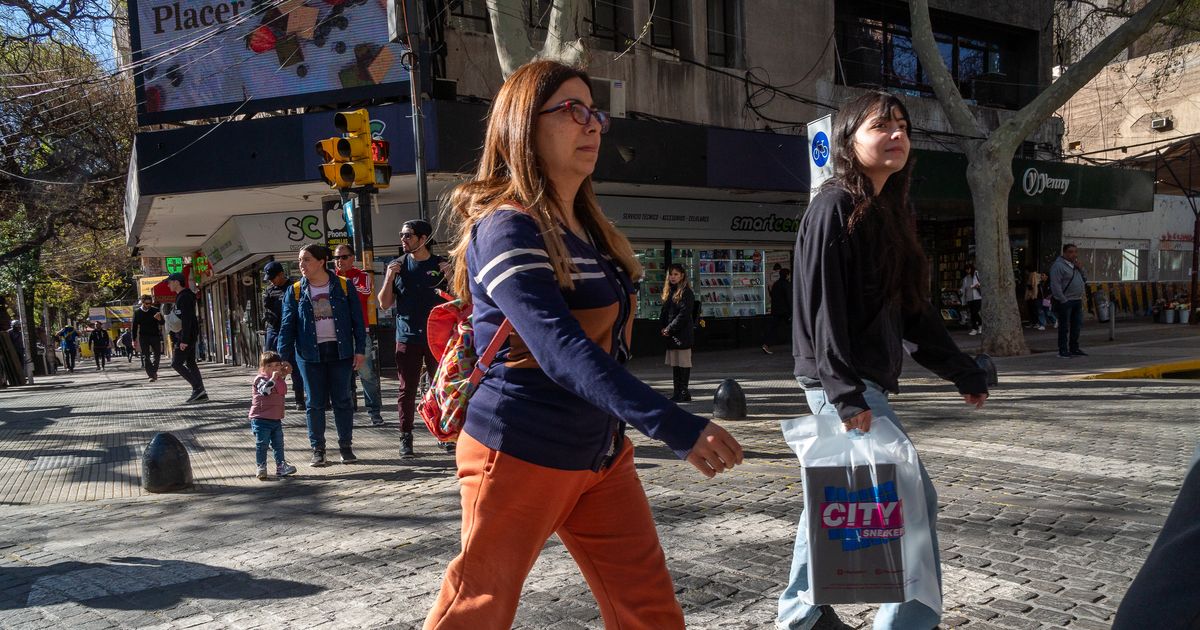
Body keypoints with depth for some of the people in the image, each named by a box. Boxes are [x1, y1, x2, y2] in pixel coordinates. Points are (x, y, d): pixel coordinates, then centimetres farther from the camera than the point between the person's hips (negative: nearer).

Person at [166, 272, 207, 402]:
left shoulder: (185, 297, -15)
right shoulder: (180, 296, 18)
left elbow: (187, 320, -22)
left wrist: (184, 340, -25)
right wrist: (175, 340, 23)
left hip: (186, 335, -10)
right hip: (189, 336, 10)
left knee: (176, 363, -8)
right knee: (190, 363, 8)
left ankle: (198, 388, -11)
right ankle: (201, 393, 6)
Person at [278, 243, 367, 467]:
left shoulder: (343, 286, 0)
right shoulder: (295, 292, 2)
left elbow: (357, 320, 2)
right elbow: (287, 326, 2)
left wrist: (360, 349, -3)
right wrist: (284, 358, -6)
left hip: (340, 351, -1)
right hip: (310, 354, 1)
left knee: (342, 400, 5)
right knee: (315, 403, 4)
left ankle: (346, 447, 15)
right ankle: (318, 450, 14)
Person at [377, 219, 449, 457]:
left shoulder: (441, 264, 3)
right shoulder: (397, 266, 6)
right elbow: (384, 304, 5)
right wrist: (389, 278, -10)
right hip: (407, 338, 1)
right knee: (407, 390, 3)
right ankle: (406, 438, 11)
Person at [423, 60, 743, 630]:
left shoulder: (588, 227, 8)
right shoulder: (507, 228, -19)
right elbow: (561, 350, -32)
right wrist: (675, 427, -40)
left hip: (601, 452, 8)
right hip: (522, 454, -7)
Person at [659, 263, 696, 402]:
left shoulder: (686, 293, -8)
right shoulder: (669, 292, 16)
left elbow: (684, 313, -14)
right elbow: (664, 312, 17)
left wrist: (670, 328, -15)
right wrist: (663, 327, 1)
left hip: (683, 333, -8)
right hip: (670, 333, 8)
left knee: (683, 362, -3)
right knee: (674, 363, 11)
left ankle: (683, 392, 2)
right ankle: (677, 391, 17)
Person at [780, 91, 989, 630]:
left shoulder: (889, 212, 14)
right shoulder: (834, 207, -12)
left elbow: (912, 306, 17)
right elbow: (823, 306, -20)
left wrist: (962, 371, 16)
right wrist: (845, 393, -25)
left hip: (864, 380, 9)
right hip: (840, 382, -9)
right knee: (913, 498, -7)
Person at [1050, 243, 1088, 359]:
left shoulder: (1076, 265, 17)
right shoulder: (1058, 265, -11)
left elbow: (1085, 280, 18)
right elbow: (1055, 285, -17)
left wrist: (1081, 269, 2)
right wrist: (1063, 300, -20)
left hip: (1077, 301, 8)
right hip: (1065, 301, -8)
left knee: (1077, 325, 12)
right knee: (1064, 327, -4)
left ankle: (1074, 349, 22)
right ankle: (1063, 351, 0)